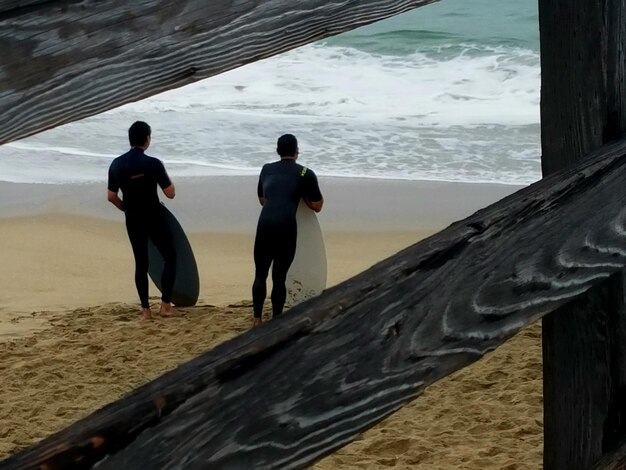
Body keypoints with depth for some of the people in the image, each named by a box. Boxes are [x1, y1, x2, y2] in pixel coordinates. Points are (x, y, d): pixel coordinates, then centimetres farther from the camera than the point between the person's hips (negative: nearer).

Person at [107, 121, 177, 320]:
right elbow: (170, 193, -11)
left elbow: (111, 196, 7)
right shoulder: (153, 164, -16)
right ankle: (165, 304, 3)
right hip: (154, 219, -4)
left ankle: (145, 309, 12)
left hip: (132, 221, 4)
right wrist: (166, 177, 7)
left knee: (141, 263, 13)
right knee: (170, 257, 11)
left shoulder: (116, 165, 0)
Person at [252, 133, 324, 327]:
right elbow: (317, 206, 15)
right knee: (279, 277, 5)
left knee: (260, 275, 13)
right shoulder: (305, 174, 9)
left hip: (265, 225, 2)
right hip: (286, 228, -2)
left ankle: (257, 319, 11)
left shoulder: (267, 170, 20)